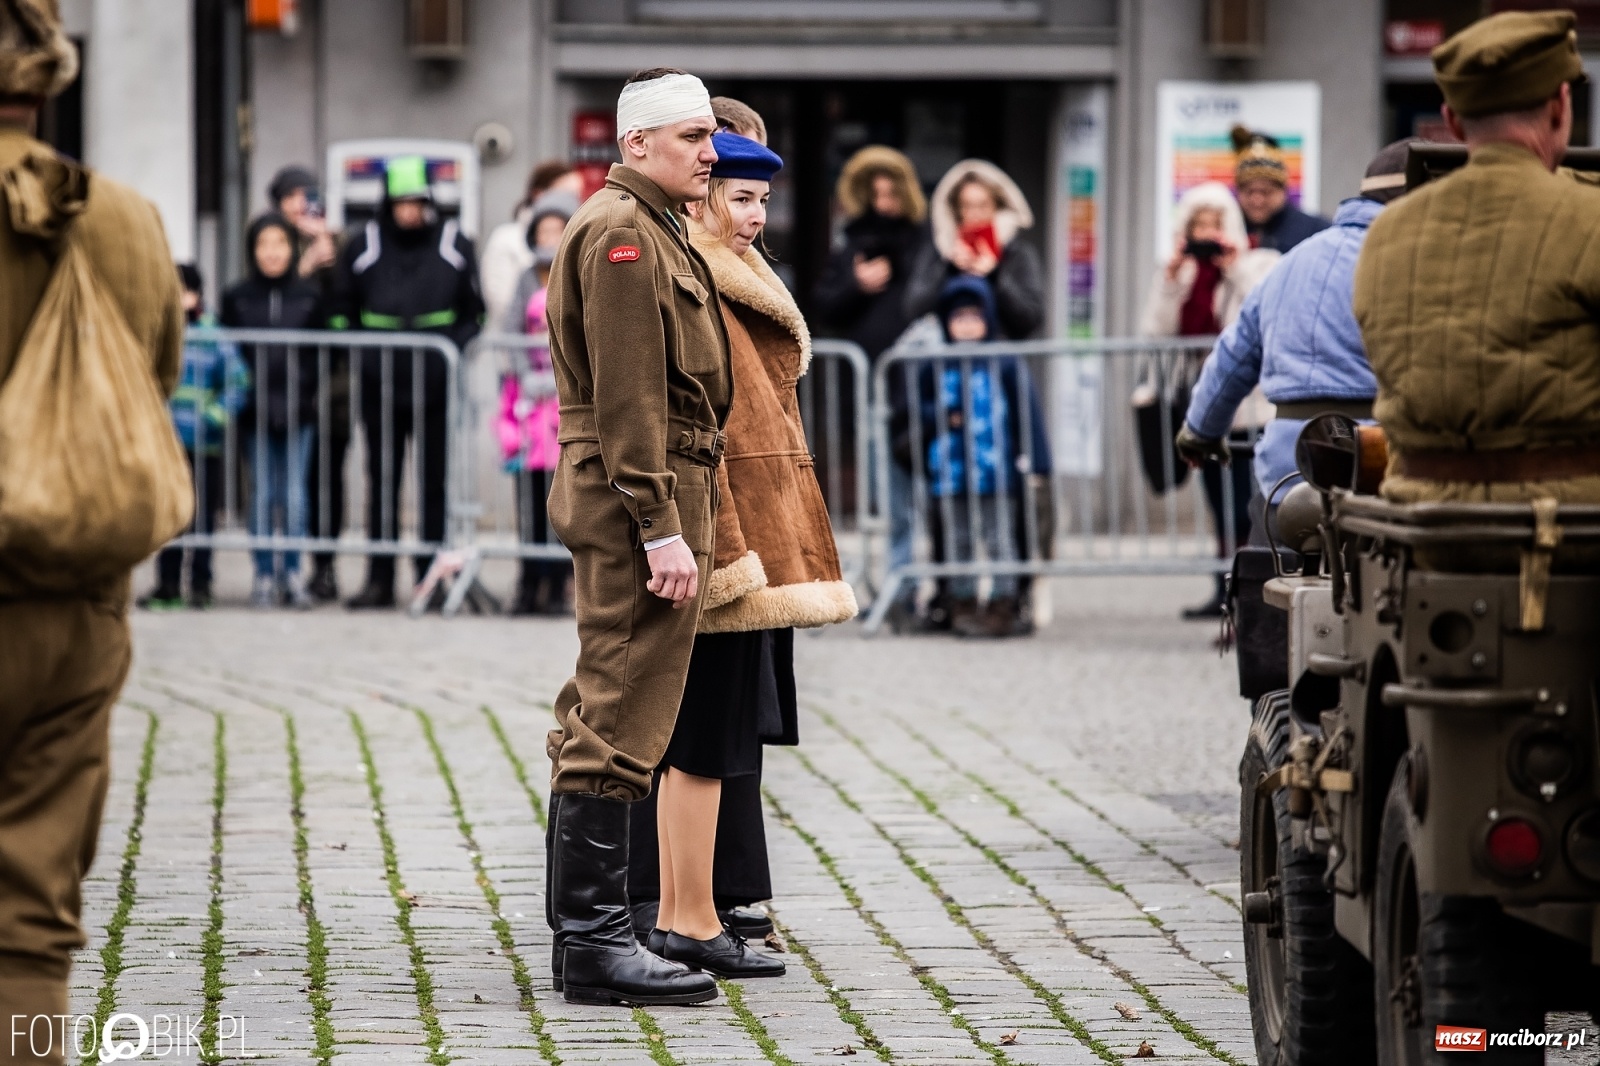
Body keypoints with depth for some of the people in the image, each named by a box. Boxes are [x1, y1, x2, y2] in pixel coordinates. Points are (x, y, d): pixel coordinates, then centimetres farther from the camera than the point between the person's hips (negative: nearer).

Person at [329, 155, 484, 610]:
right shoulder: (363, 246, 5)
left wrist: (457, 350, -4)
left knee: (435, 482, 3)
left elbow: (476, 311, 10)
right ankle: (379, 579, 9)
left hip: (437, 385, -1)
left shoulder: (454, 244, 5)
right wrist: (358, 351, 0)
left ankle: (431, 576, 8)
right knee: (382, 481, 4)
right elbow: (341, 309, 13)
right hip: (379, 385, 1)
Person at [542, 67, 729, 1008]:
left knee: (600, 721, 12)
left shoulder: (651, 232, 21)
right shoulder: (622, 234, -13)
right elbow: (629, 397, -19)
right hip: (642, 502, -11)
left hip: (663, 496, 11)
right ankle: (595, 940, -9)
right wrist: (660, 528, -23)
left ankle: (583, 931, 17)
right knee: (621, 726, -10)